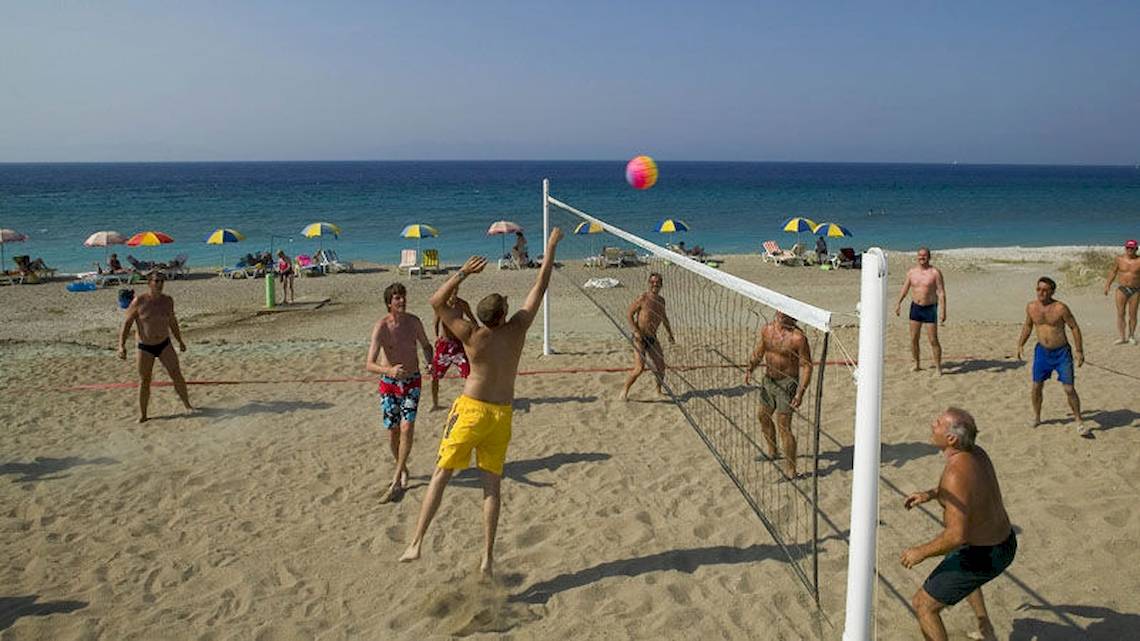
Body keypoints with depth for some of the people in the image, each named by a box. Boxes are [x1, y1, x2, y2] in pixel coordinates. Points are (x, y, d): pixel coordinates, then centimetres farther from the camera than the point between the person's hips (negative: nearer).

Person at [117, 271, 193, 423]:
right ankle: (142, 415, 15)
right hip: (145, 348, -3)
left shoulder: (167, 301, 0)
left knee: (177, 375, -2)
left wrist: (180, 341, 22)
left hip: (164, 344, 3)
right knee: (144, 381, 4)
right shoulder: (139, 301, -12)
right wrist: (121, 345, -16)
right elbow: (127, 323, -8)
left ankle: (187, 405, 12)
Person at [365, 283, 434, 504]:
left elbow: (426, 345, 11)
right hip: (389, 384, -1)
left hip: (412, 382, 1)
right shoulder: (381, 327, -19)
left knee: (407, 428, -12)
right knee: (393, 431, 6)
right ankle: (402, 469, 32)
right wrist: (389, 371, -46)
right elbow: (369, 365, -26)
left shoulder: (413, 321, -8)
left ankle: (395, 481, -6)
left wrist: (430, 364, -10)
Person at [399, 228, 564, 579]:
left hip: (471, 409, -3)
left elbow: (437, 301, -7)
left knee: (441, 474, 4)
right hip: (501, 415, 3)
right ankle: (488, 557, 8)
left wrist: (462, 273, -12)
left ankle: (416, 543, 1)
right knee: (492, 484, 7)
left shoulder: (472, 335, -14)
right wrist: (552, 246, 8)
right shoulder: (517, 328, -8)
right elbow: (540, 286, 0)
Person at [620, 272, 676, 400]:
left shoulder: (661, 300, 8)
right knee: (640, 368, -17)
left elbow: (664, 318, 24)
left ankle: (659, 390, 29)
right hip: (640, 337, -7)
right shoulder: (642, 298, -13)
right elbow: (629, 314, -11)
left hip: (652, 337, 7)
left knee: (661, 367, 7)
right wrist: (636, 331, -19)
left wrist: (670, 334, 27)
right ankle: (624, 391, -1)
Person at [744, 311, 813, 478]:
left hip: (787, 384, -8)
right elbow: (758, 351, 15)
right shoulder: (766, 329, 0)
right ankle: (772, 452, 48)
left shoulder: (798, 338, -20)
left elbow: (805, 366, -17)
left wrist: (800, 393, -23)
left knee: (784, 427, -8)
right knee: (763, 415, 24)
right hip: (768, 381, 8)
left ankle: (791, 470, 4)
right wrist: (750, 369, 0)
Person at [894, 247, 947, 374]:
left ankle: (938, 367, 5)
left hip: (930, 309, -4)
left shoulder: (935, 272, -9)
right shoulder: (911, 271, 4)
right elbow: (905, 288, 15)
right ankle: (916, 364, 21)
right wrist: (898, 303, 10)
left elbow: (941, 293, -11)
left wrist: (943, 311, -17)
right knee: (913, 339, 7)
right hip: (915, 308, 4)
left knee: (933, 340, -4)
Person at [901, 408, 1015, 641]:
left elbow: (957, 535, -32)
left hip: (982, 558, -9)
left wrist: (921, 552, -19)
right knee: (957, 561, 39)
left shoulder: (956, 474, -32)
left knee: (923, 605, 3)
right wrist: (931, 494, 11)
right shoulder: (977, 453, -4)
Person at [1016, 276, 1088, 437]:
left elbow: (1075, 327, -10)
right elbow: (1028, 325, 14)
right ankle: (1036, 417, 29)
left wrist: (1079, 351, -12)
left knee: (1069, 389, -4)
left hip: (1062, 352, -4)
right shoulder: (1031, 307, -3)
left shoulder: (1060, 308, -17)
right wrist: (1020, 345, 12)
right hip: (1042, 351, 4)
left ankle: (1079, 423, 10)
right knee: (1036, 386, 9)